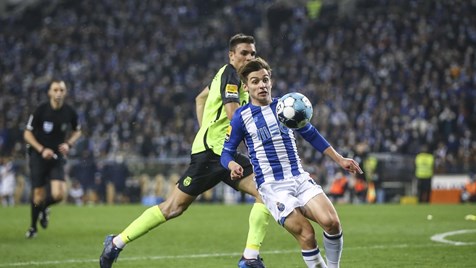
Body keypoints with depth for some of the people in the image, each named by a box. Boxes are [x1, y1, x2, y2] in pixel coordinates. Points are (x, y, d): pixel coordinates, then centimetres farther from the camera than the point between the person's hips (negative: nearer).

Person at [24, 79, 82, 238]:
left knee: (59, 194, -15)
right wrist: (42, 150, -16)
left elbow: (77, 131, 15)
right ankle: (33, 227, 24)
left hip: (57, 157, 2)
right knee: (39, 195, -2)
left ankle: (44, 209, 21)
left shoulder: (70, 112, -4)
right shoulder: (40, 110, -12)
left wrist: (68, 144, -5)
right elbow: (27, 134, -5)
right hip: (38, 156, -2)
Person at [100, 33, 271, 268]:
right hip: (210, 152, -9)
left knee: (266, 191, -4)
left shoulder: (228, 74, 16)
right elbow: (233, 114, -27)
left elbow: (201, 98, 30)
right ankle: (116, 243, 5)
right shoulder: (230, 75, -12)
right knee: (174, 207, -7)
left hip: (226, 152, 9)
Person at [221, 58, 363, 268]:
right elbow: (227, 153, 3)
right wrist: (233, 165, -20)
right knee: (306, 234, -21)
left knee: (331, 222, -19)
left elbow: (311, 135, 20)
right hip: (271, 186, -3)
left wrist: (339, 159, 17)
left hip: (300, 178, 3)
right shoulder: (242, 116, -1)